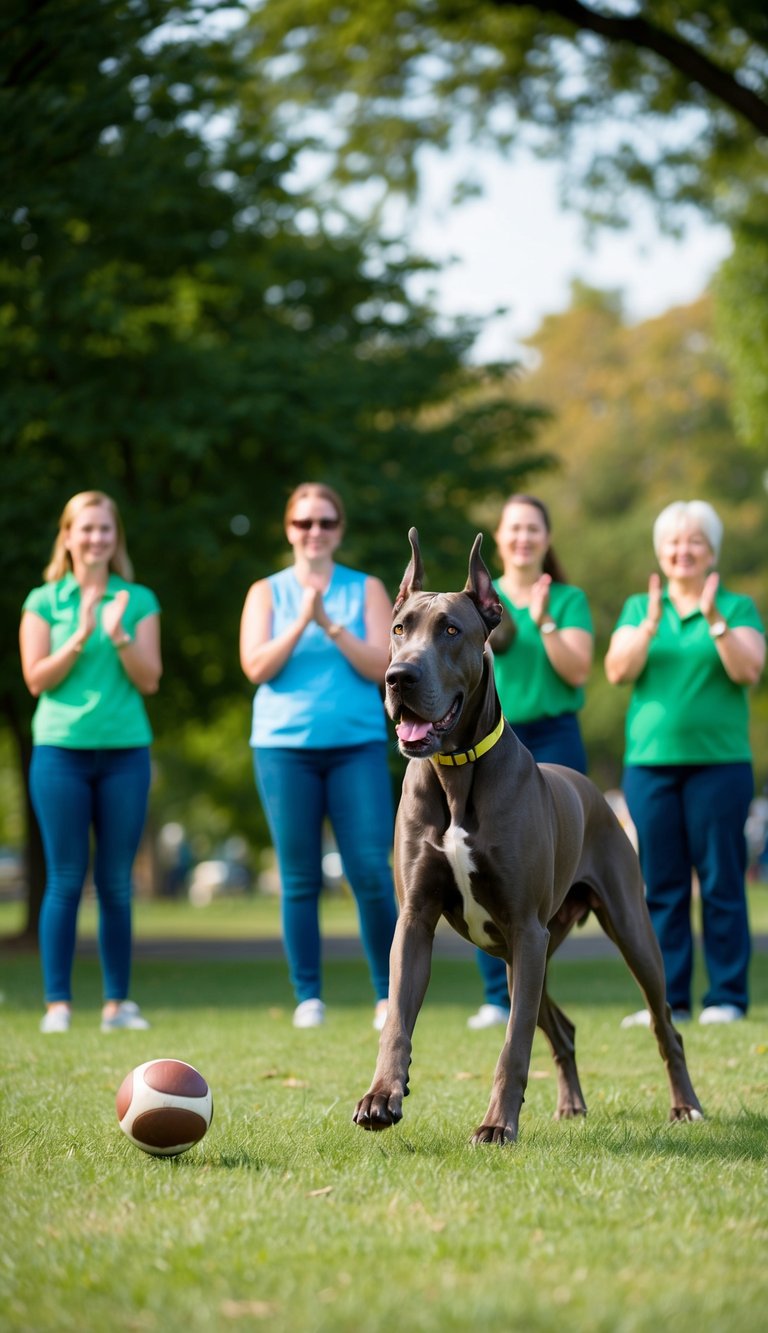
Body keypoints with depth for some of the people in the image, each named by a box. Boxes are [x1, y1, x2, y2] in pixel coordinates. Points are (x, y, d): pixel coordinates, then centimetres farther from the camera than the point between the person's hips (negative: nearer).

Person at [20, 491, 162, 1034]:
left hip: (125, 750, 1)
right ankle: (58, 1004, 1)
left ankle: (118, 1002, 9)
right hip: (60, 749, -1)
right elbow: (37, 679, -1)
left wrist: (119, 636, -14)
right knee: (66, 880, -2)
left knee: (116, 882, 4)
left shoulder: (139, 601, 8)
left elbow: (150, 680, 2)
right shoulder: (44, 602, 5)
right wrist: (80, 637, -13)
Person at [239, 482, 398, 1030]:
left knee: (372, 872, -7)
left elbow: (381, 667, -1)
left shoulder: (367, 590, 10)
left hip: (358, 744, 0)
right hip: (285, 747, 0)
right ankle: (309, 998, 7)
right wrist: (301, 621, -13)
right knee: (300, 880, 1)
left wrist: (331, 625, -13)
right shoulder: (267, 593, 10)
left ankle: (388, 995, 4)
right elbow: (257, 667, -2)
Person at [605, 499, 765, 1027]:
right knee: (661, 885, 2)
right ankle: (668, 999, 7)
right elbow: (618, 671, 0)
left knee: (721, 882, -3)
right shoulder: (639, 607, 14)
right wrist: (651, 625, -14)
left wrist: (715, 620, -20)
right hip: (650, 761, 2)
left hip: (719, 761, -2)